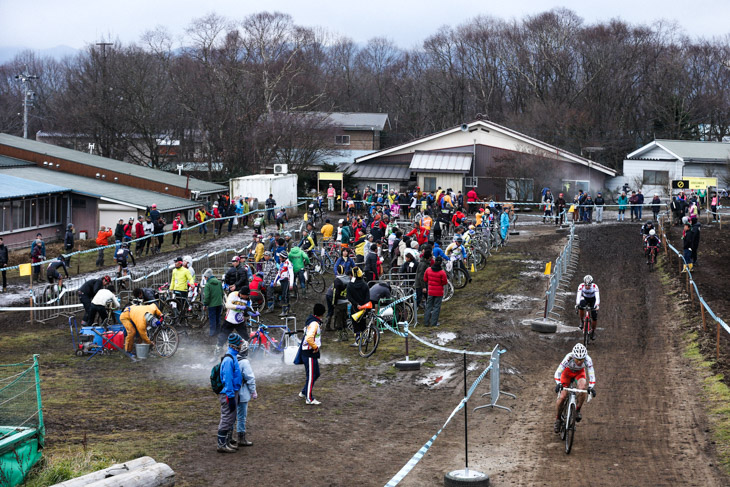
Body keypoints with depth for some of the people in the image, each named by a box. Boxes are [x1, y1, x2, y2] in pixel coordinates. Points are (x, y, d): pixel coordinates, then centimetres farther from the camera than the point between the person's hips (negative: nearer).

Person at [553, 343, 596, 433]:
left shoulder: (588, 360, -34)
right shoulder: (568, 358, -38)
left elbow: (591, 374, -34)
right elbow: (558, 372, -38)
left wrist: (591, 387, -50)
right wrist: (558, 384, -54)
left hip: (579, 373, 1)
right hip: (567, 372, -1)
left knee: (583, 388, -31)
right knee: (562, 397, -14)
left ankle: (577, 410, -8)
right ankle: (557, 420, 8)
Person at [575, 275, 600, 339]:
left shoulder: (595, 286, -33)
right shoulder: (581, 286, -30)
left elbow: (597, 297, -42)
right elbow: (578, 295, -39)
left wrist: (597, 305, -59)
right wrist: (577, 304, -55)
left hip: (593, 300, 0)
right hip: (585, 298, 0)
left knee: (594, 317, -10)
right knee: (581, 307, -35)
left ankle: (593, 331, 15)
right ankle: (581, 321, -10)